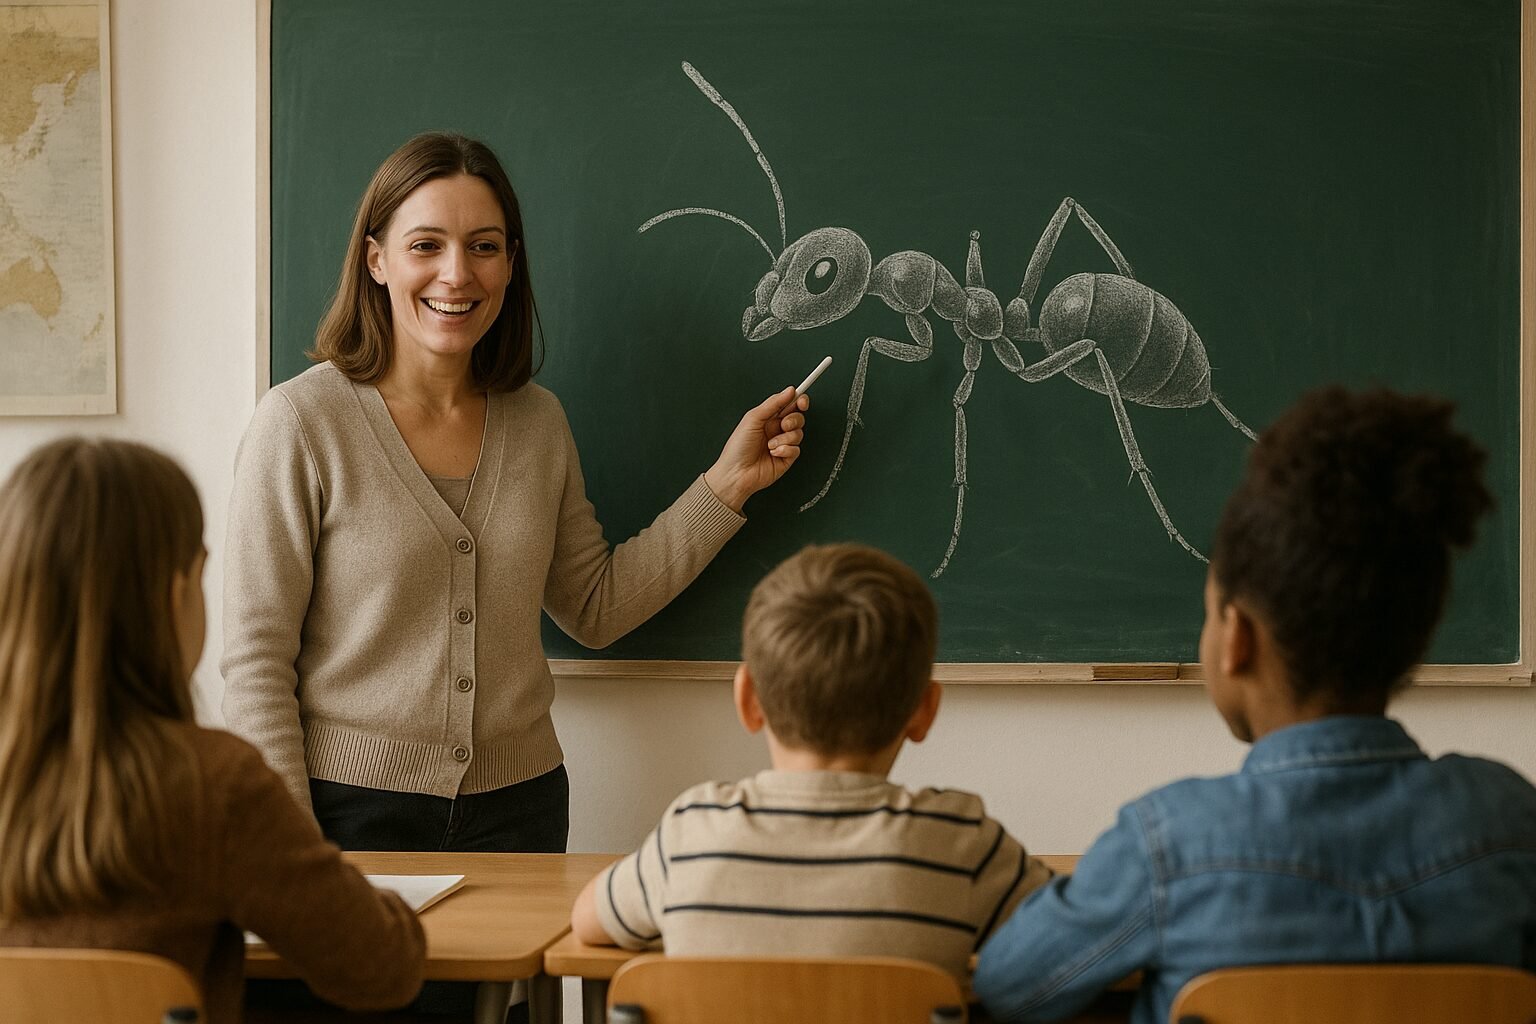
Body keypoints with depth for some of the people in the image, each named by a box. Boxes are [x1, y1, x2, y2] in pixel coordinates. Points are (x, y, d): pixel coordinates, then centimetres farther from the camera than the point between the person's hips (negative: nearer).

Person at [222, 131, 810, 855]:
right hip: (352, 807, -4)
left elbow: (595, 611, 12)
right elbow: (256, 663, -11)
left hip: (518, 804, 4)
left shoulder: (538, 422, 4)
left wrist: (728, 482, 7)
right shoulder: (301, 422, -11)